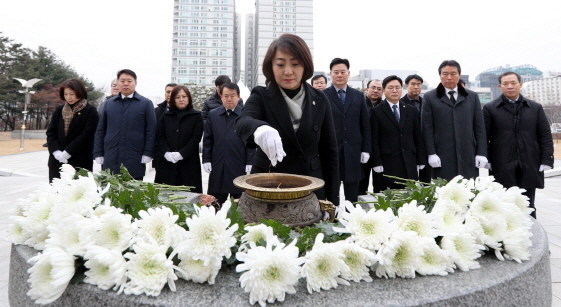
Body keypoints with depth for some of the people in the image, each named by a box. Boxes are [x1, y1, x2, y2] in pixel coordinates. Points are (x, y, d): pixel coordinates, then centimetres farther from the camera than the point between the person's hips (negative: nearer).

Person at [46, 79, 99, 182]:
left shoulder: (90, 111, -2)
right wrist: (56, 151, -6)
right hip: (57, 161, 5)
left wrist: (67, 153, -12)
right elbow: (50, 132, 10)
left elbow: (87, 135, -10)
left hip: (80, 162, -5)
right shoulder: (59, 110, 15)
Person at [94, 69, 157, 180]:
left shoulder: (146, 103, 4)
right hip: (110, 161, 3)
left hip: (135, 162, -3)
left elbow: (151, 131, 0)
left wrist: (147, 154, -8)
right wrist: (98, 154, 7)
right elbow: (100, 130, 14)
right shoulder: (109, 103, 14)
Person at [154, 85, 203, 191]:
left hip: (188, 163, -2)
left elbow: (196, 139, -4)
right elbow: (159, 137, 7)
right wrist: (166, 153, -10)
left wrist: (181, 154, -14)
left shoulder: (196, 116, 5)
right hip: (166, 162, 3)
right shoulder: (166, 116, 15)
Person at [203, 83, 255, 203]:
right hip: (217, 167, 2)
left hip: (239, 166, -2)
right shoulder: (212, 114, 10)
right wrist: (206, 160, 3)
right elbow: (207, 140, 10)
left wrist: (249, 163, -5)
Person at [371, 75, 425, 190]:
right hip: (388, 164, -3)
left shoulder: (412, 110, 13)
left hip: (409, 164, 4)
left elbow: (418, 137, 12)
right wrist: (377, 163, -9)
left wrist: (421, 161, 8)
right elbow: (374, 140, -3)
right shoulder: (376, 111, 1)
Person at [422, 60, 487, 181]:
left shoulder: (472, 97, 14)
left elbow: (479, 127, 11)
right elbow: (427, 128, 0)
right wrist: (431, 153, -7)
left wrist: (482, 153, 4)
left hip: (468, 157, 3)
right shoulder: (429, 98, 5)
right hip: (442, 159, -2)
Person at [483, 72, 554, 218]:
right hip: (502, 168, -2)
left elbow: (545, 136, 8)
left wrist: (547, 160, -1)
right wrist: (486, 160, -7)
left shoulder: (536, 108, 11)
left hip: (529, 167, 2)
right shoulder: (490, 108, 3)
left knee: (528, 207, 11)